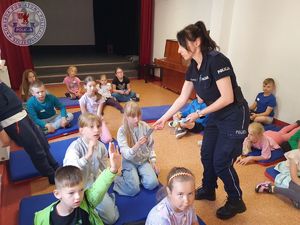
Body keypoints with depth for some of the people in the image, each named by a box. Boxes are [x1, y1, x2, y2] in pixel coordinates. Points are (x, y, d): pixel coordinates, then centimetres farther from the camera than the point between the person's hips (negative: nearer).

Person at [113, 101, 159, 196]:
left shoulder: (145, 126, -8)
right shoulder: (122, 131, -17)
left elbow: (150, 146, 5)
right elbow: (126, 155, -26)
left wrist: (153, 161, -2)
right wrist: (137, 146, -44)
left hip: (144, 160, 3)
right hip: (130, 162, -3)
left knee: (152, 184, -17)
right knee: (133, 189, -19)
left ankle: (138, 175, 12)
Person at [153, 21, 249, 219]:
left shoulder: (216, 61, -25)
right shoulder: (193, 67, 0)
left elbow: (228, 98, -26)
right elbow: (182, 98, 6)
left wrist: (199, 114, -18)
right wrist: (164, 118, 7)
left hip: (235, 117, -8)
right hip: (216, 116, 8)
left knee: (221, 162, 0)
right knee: (207, 155, 15)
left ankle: (236, 202, 25)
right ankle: (208, 190, 39)